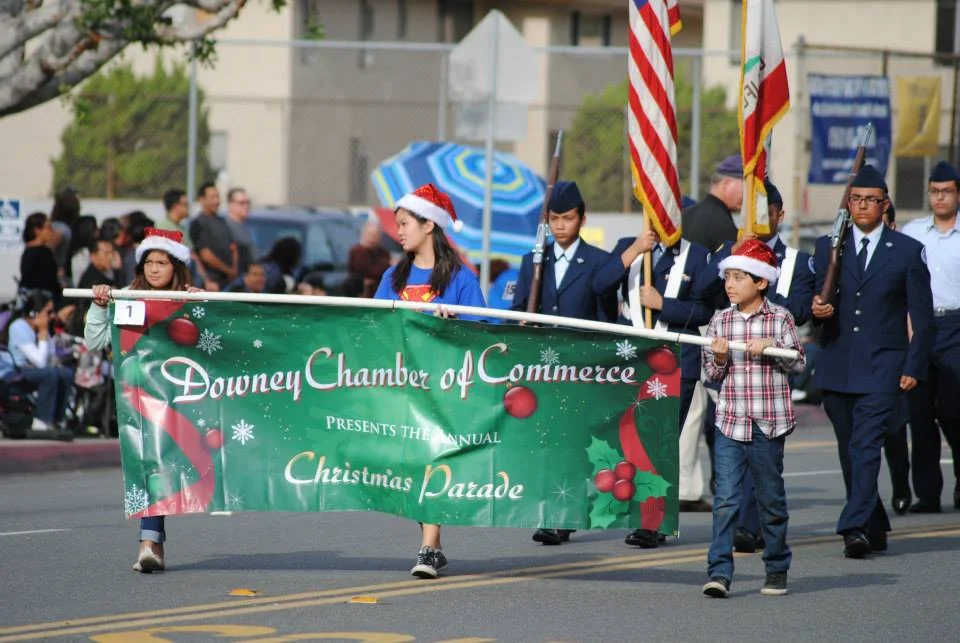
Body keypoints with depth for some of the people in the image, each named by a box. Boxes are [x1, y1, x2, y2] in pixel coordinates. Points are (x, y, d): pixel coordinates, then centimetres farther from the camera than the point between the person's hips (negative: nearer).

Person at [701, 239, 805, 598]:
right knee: (725, 498, -7)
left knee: (771, 498, 9)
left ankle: (777, 569, 21)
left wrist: (770, 348, -16)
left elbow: (798, 363, -1)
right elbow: (711, 374, 9)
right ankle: (719, 572, -11)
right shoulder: (720, 321, 6)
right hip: (730, 421, 1)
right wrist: (719, 359, -11)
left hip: (768, 422, -1)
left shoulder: (780, 318, 0)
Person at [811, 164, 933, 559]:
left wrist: (914, 367, -4)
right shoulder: (827, 247, 10)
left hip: (882, 368, -4)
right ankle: (875, 528, 20)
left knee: (866, 447, -16)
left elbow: (922, 316, 3)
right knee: (849, 452, 9)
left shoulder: (908, 251, 3)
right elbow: (814, 299, 13)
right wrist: (817, 309, -12)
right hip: (837, 367, 4)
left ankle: (855, 527, -23)